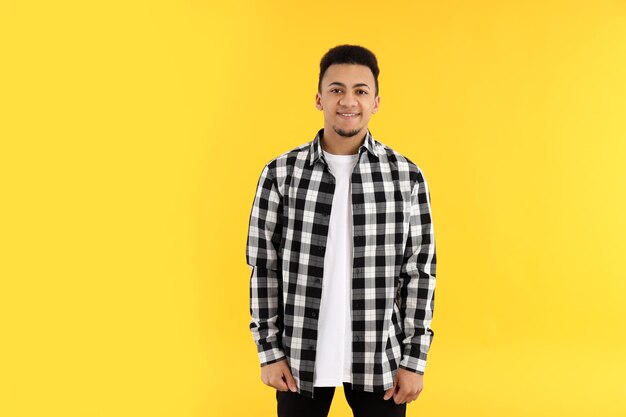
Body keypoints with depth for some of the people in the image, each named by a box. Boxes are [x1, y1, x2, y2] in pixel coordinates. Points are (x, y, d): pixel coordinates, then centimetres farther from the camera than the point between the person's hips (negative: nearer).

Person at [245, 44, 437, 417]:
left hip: (380, 357, 0)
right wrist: (269, 350, 0)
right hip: (301, 355, 0)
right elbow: (263, 265, 1)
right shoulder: (281, 173, -3)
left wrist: (414, 359, -2)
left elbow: (420, 271, 0)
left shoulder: (408, 176, -3)